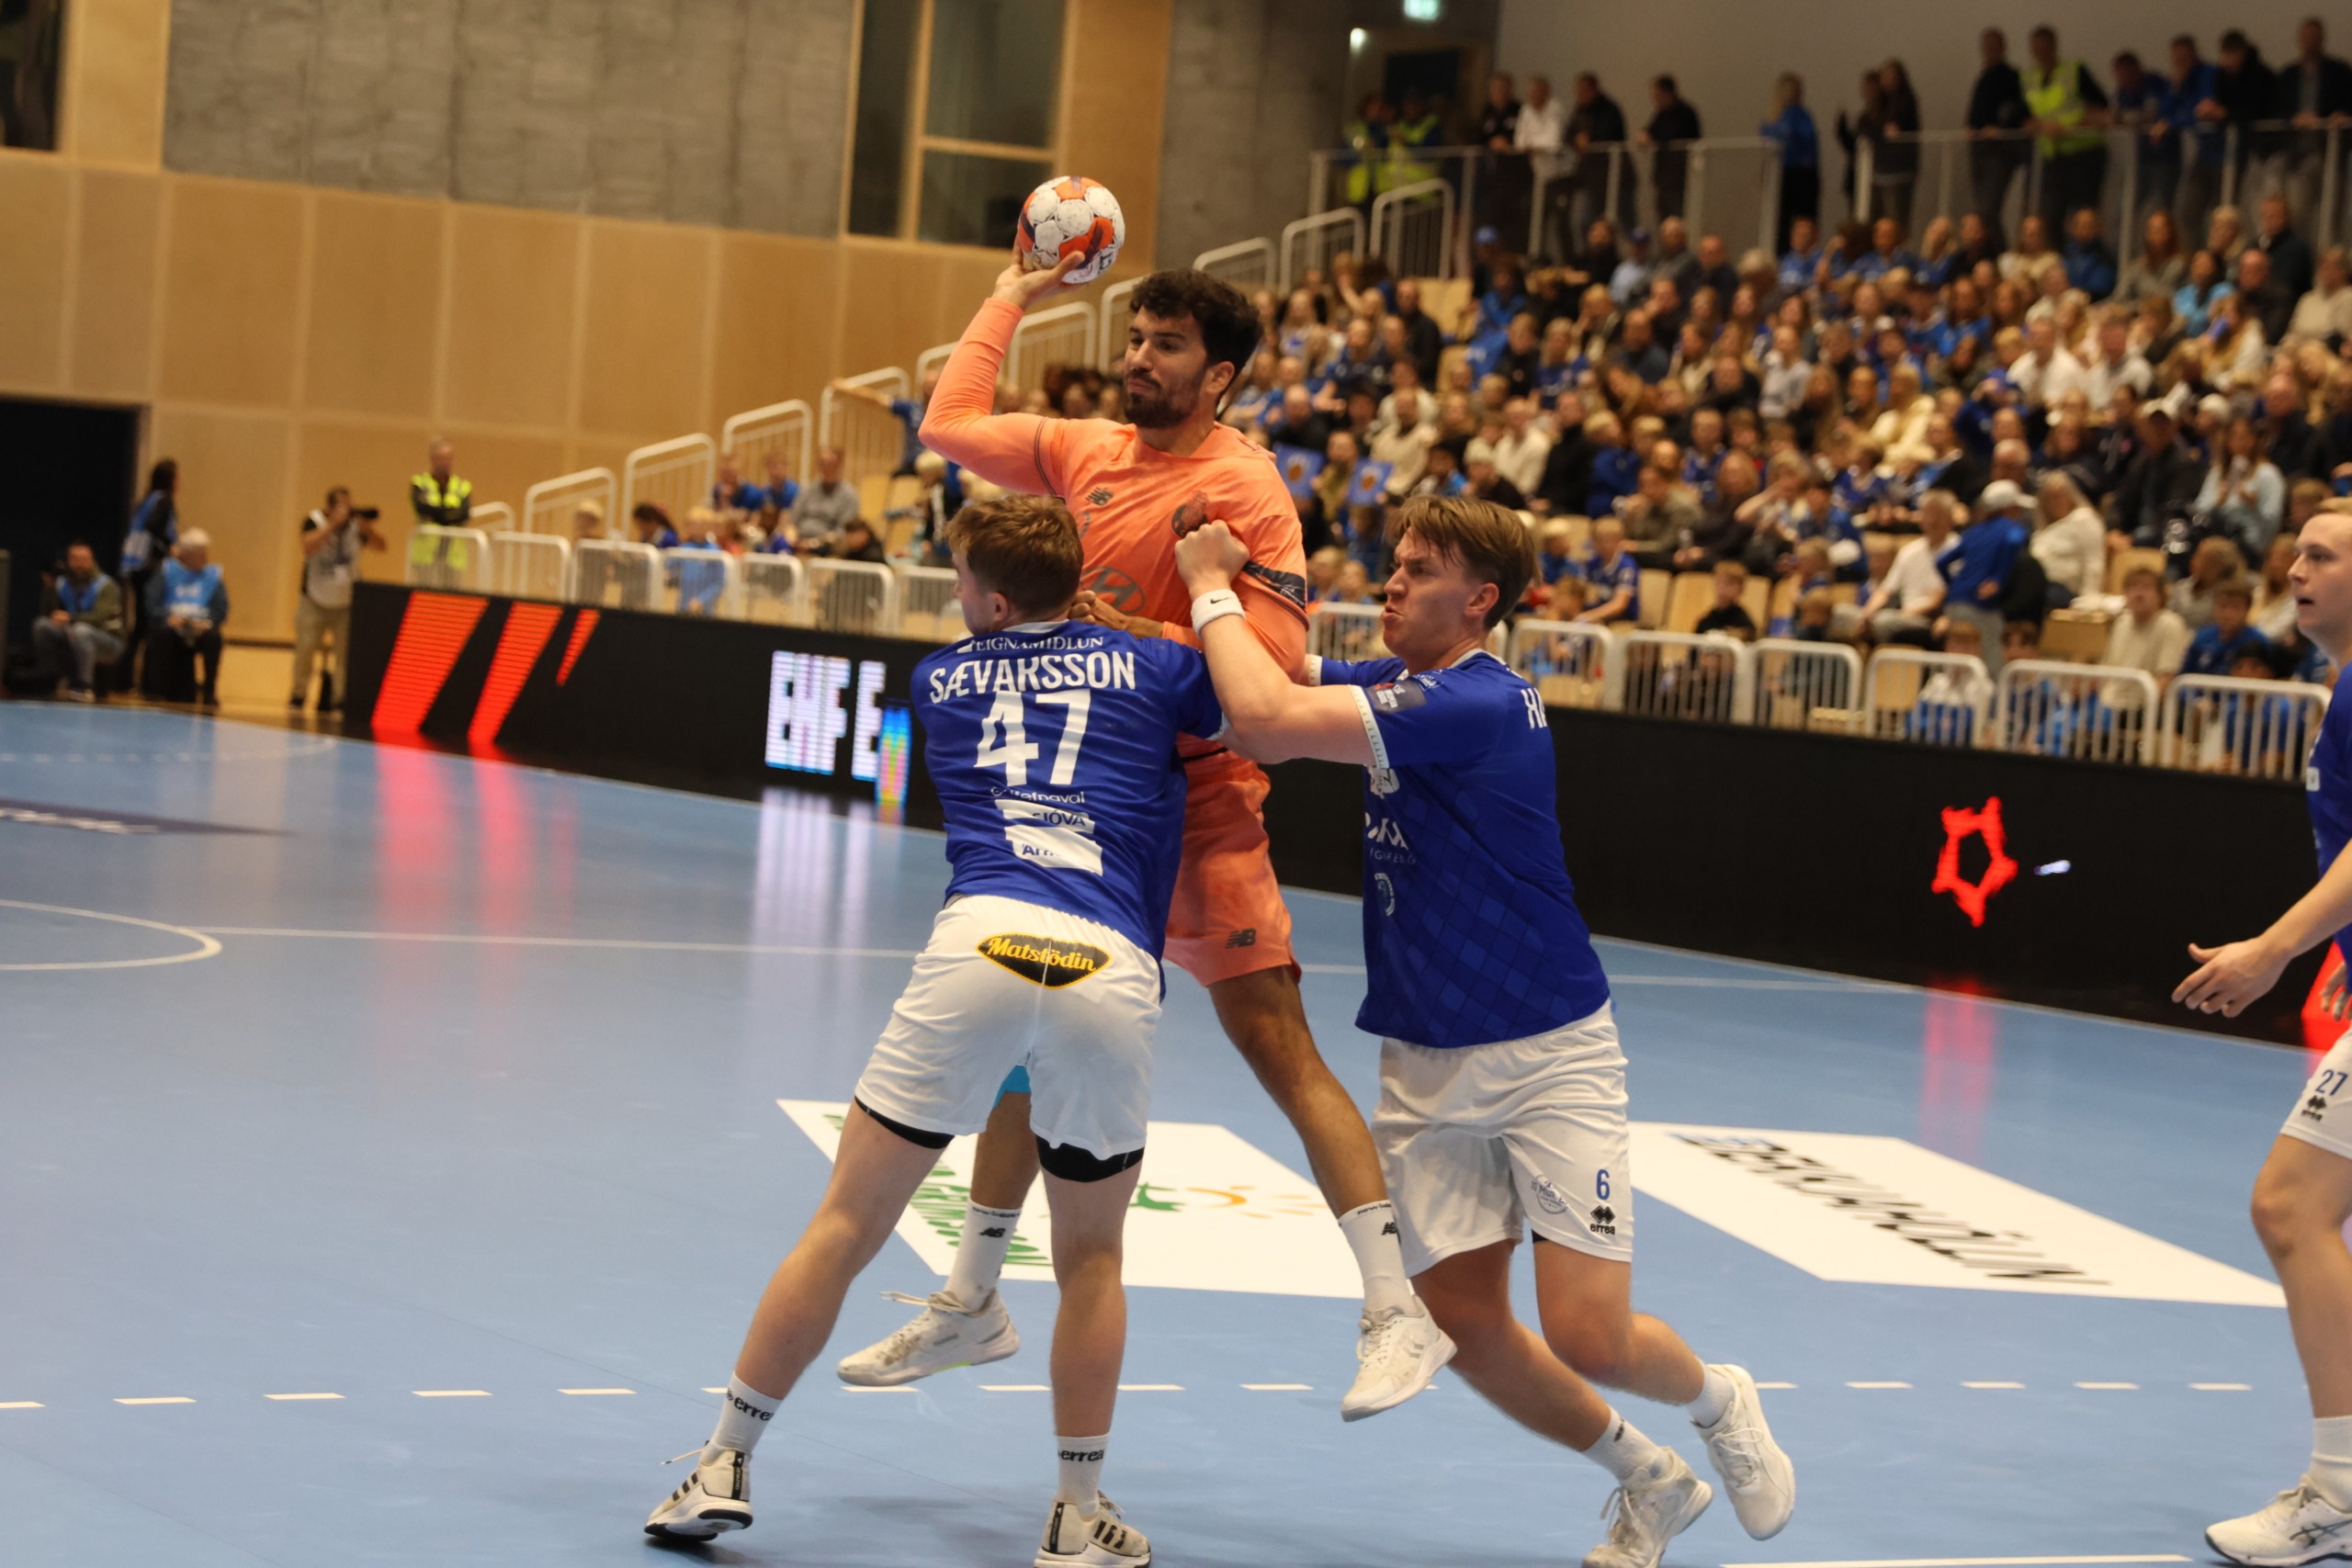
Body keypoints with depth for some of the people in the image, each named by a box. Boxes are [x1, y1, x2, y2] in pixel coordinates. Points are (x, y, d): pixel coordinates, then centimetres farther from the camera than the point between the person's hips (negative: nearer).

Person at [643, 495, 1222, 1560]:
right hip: (1112, 970, 0)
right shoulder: (1147, 669, 18)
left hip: (979, 943, 0)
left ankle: (727, 1466, 15)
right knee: (1090, 1258, 18)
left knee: (846, 1225, 10)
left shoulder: (939, 680, 23)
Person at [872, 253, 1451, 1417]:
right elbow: (949, 425, 18)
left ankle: (1397, 1313, -11)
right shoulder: (1089, 453, 9)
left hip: (1198, 804, -7)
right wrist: (1010, 298, 21)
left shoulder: (1242, 485, -11)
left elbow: (1278, 651, -18)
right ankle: (973, 1300, 28)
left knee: (1277, 1044, -12)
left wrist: (1140, 635, -24)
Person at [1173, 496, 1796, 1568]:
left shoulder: (1476, 704, -22)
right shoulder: (1394, 684, 6)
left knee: (1589, 1338, -11)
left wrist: (1212, 587, -15)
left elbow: (1264, 722, -28)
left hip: (1548, 1056, -8)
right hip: (1425, 1067, 8)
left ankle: (1720, 1403, 23)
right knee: (1464, 1323, 1)